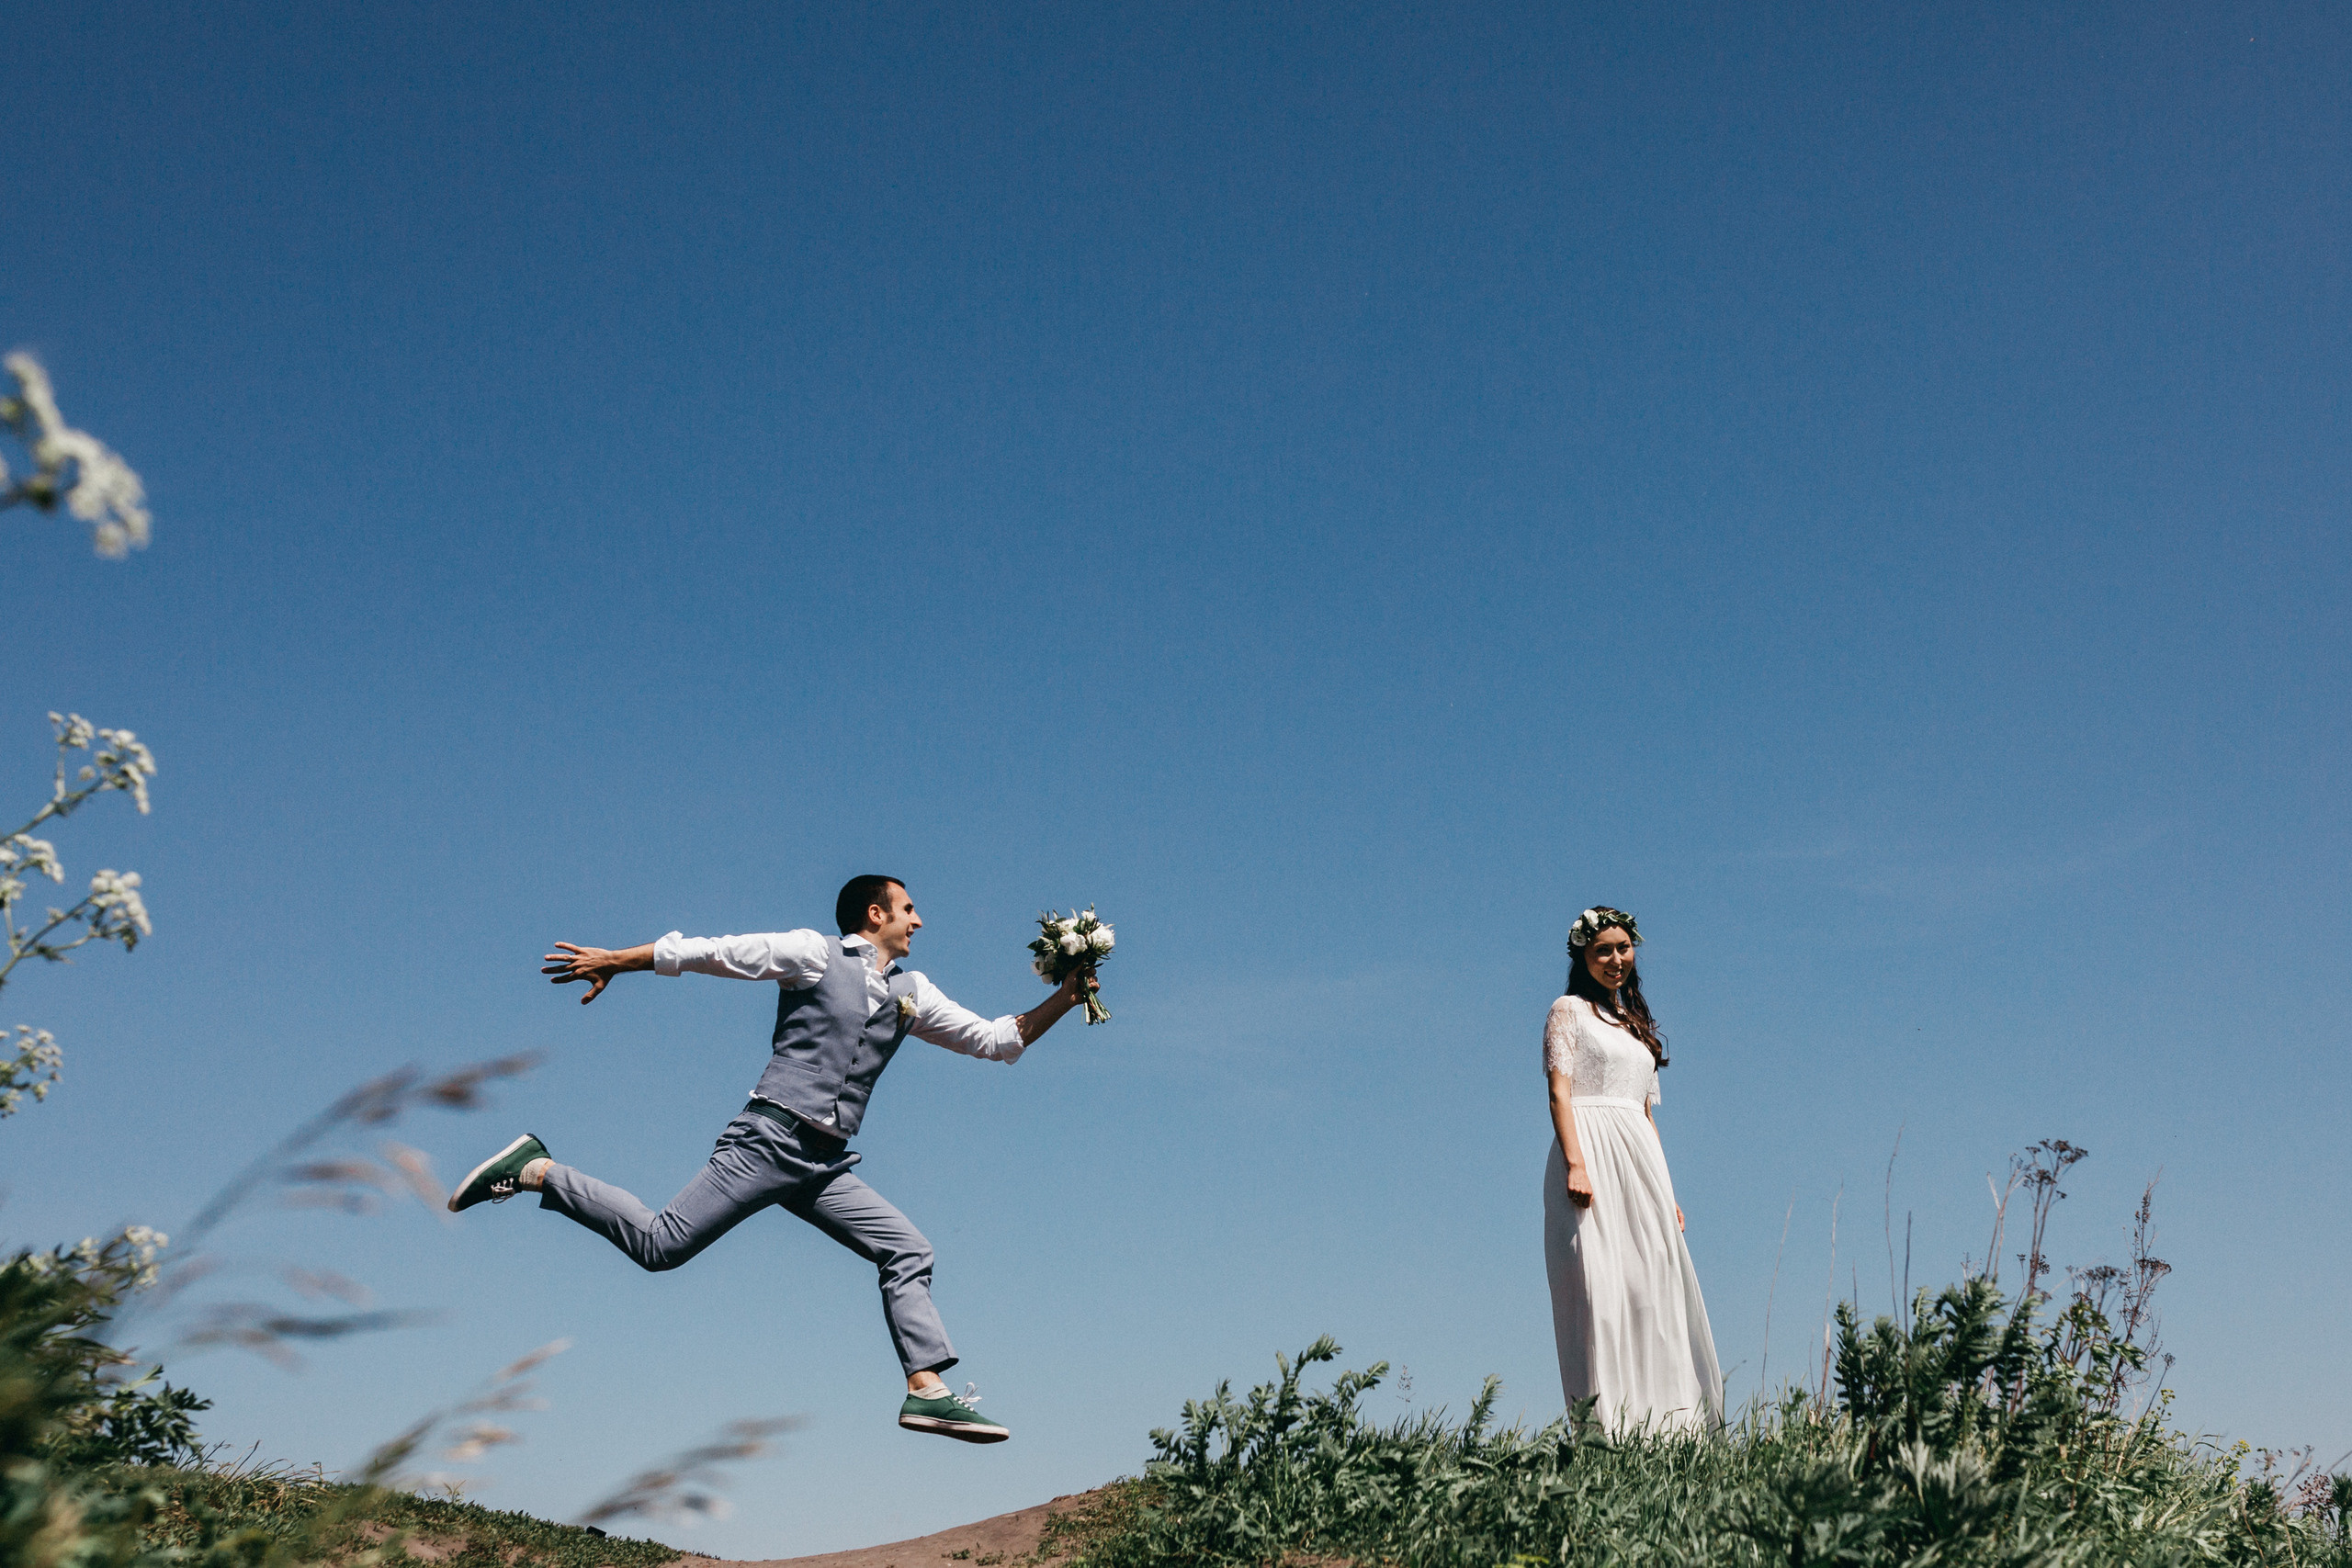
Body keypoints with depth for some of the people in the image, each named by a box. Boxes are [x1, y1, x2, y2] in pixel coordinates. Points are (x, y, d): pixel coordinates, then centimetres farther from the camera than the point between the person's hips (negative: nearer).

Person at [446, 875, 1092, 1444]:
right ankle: (535, 1172, 1)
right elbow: (707, 952, -2)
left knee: (907, 1252, -2)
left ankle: (928, 1390, -1)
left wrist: (1062, 1001, 9)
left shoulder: (911, 993, 18)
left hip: (825, 1166, 7)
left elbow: (995, 1039, 21)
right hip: (769, 1140, -7)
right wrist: (613, 960, -5)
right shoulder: (815, 954, 0)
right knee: (661, 1245, -12)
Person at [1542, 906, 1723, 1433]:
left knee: (1655, 1286, 0)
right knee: (1599, 1282, -13)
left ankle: (1660, 1419, 2)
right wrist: (1575, 1164, -21)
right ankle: (1604, 1424, -15)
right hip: (1593, 1154, -7)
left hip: (1640, 1159, 7)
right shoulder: (1569, 1011, 5)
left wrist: (1665, 1190, 16)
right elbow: (1559, 1092, -7)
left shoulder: (1637, 1024, 24)